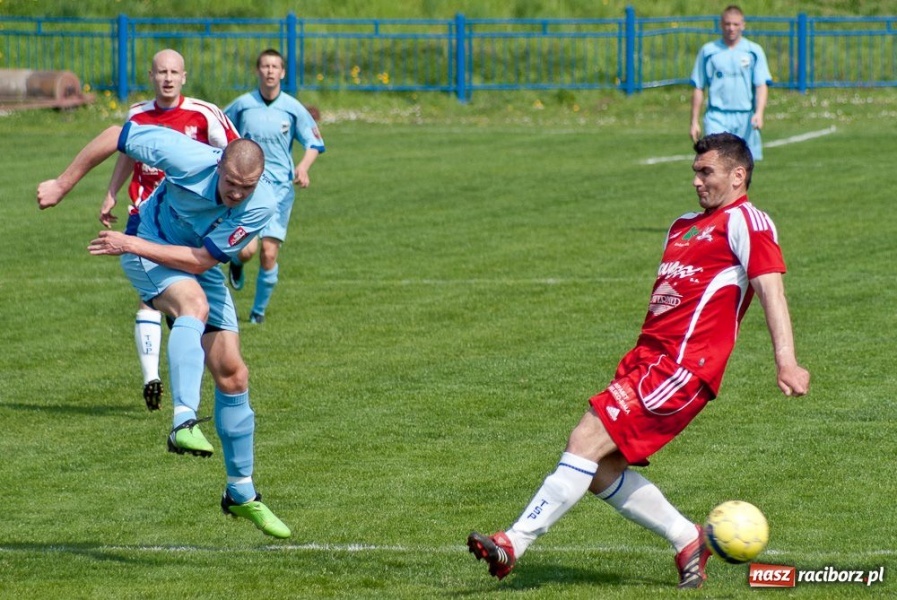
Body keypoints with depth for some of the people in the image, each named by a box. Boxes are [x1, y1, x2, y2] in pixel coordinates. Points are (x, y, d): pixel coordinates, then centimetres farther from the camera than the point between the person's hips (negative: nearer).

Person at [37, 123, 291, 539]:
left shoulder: (262, 205, -27)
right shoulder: (188, 158, -31)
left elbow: (200, 259, -25)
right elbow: (114, 136, -18)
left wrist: (132, 244, -28)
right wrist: (62, 185, -12)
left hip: (200, 267, 3)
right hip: (147, 251, -3)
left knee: (232, 375, 1)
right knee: (194, 304, -37)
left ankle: (241, 494, 15)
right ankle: (184, 423, -48)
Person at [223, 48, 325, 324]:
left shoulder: (293, 109, 0)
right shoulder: (242, 105, 0)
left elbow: (314, 143, 6)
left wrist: (303, 166, -13)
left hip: (280, 187, 1)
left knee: (269, 254, -6)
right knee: (246, 250, -16)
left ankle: (259, 309, 15)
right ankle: (236, 264, 23)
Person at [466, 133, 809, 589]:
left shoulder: (746, 221, -3)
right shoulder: (685, 225, 25)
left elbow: (770, 289, -15)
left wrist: (786, 362, -27)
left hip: (681, 367, -9)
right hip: (647, 358, 9)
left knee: (587, 442, -17)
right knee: (600, 469, 3)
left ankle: (514, 544, -17)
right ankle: (687, 540, 17)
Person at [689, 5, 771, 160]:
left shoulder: (754, 51, 5)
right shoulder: (709, 51, 6)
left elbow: (762, 85, 0)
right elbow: (698, 88, 10)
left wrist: (759, 113, -16)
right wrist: (694, 121, 7)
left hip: (745, 118, 1)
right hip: (717, 117, -1)